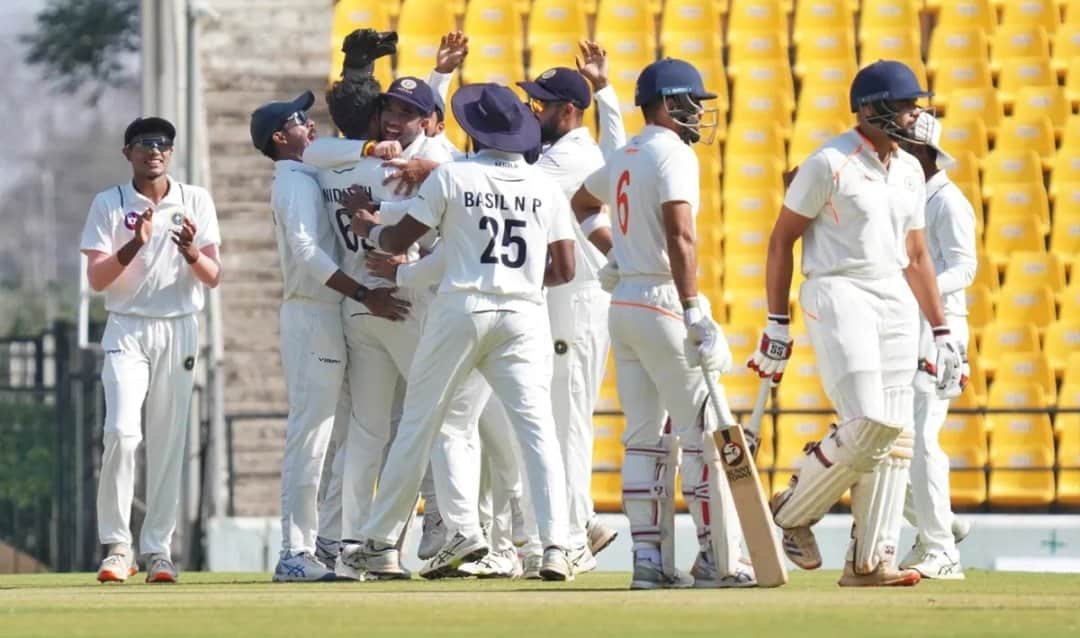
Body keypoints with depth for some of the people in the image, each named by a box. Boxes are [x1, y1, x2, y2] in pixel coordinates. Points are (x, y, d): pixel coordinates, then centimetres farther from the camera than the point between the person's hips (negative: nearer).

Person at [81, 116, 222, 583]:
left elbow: (213, 277, 1)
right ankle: (116, 545, -10)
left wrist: (192, 252, -20)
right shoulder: (109, 204, 2)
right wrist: (134, 246, -21)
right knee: (122, 431, -17)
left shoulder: (196, 202, 6)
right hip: (127, 330, -2)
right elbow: (96, 279, -5)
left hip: (179, 330, 2)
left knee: (168, 441, 2)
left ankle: (158, 548, 8)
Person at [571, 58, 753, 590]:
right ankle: (718, 560, -7)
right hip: (661, 303, -9)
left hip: (624, 302, 9)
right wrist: (696, 315, -23)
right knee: (705, 430, -6)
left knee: (644, 435, 8)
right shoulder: (672, 154, -11)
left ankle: (649, 558, 5)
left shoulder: (624, 157, 15)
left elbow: (582, 203, 34)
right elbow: (679, 239, -21)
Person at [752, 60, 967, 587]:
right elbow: (782, 238, -4)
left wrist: (942, 332, 17)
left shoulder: (909, 171, 14)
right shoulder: (830, 163, -7)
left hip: (896, 301, 7)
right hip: (837, 293, -7)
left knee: (895, 433, 2)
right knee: (866, 425, -18)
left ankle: (870, 560, 5)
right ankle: (792, 512, 3)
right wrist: (776, 324, -8)